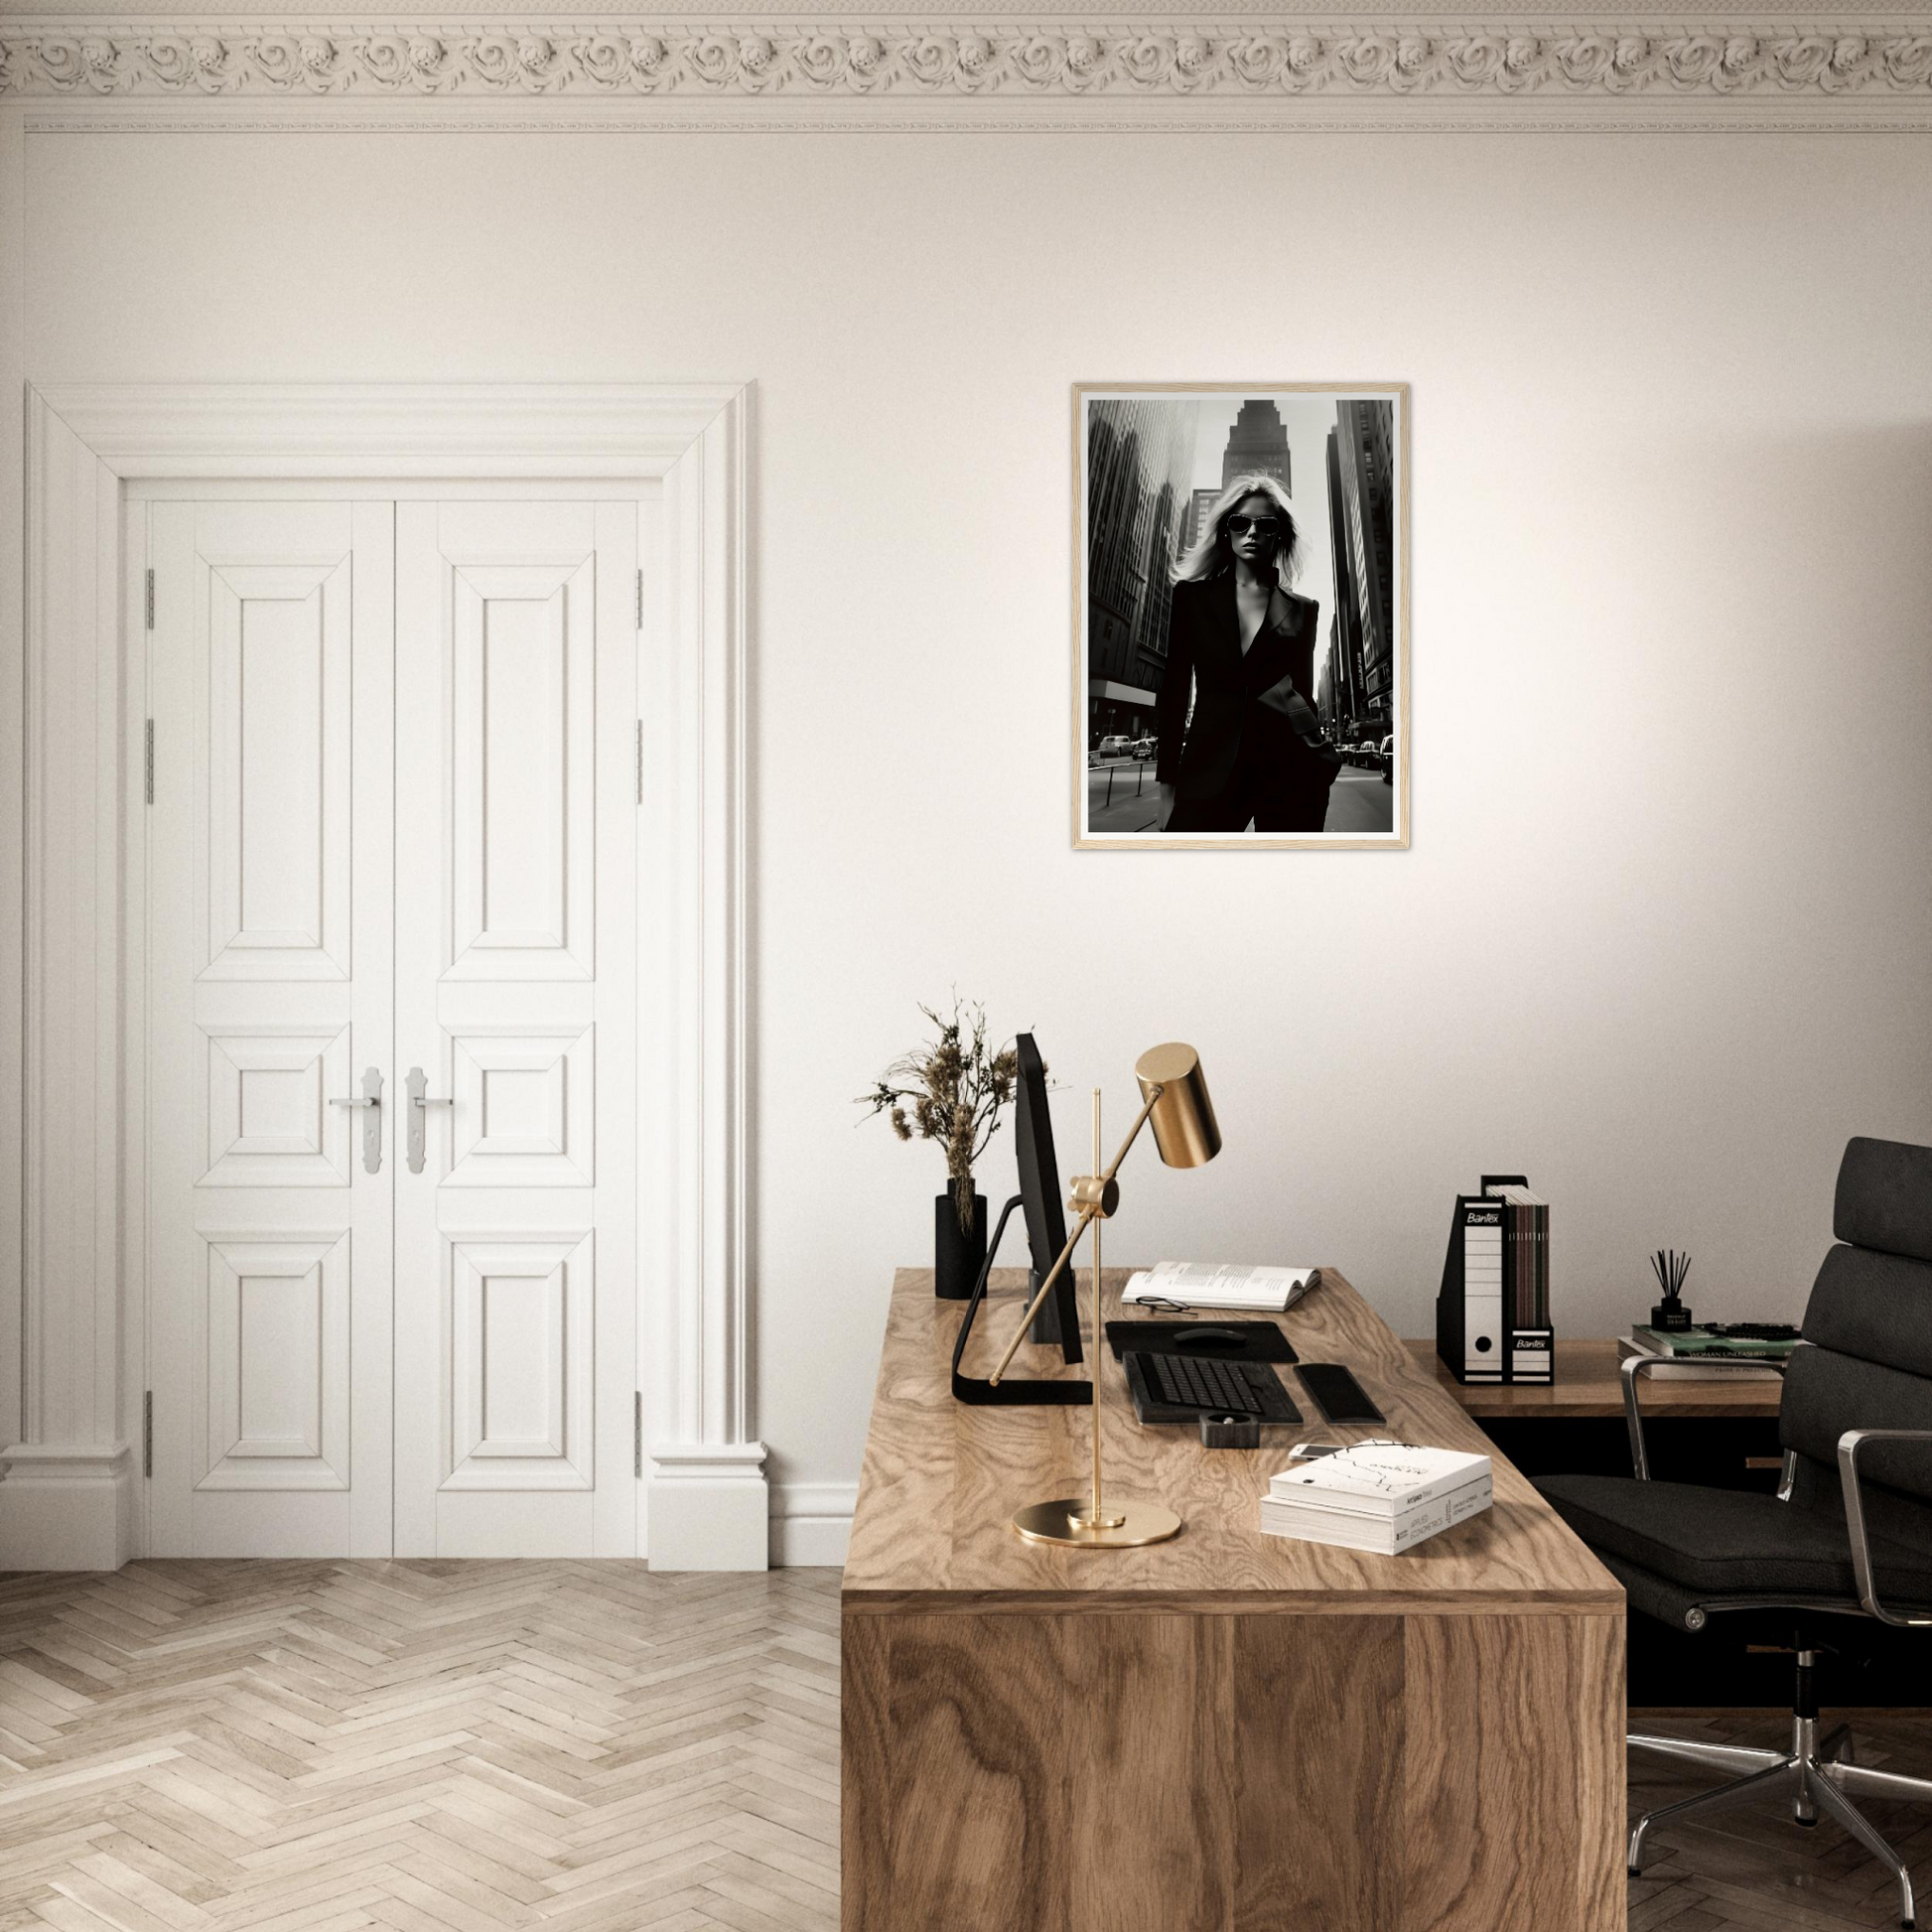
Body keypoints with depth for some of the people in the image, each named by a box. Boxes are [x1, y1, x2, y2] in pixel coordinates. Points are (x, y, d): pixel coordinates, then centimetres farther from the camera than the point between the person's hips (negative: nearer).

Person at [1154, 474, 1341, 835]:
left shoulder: (1303, 609, 15)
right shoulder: (1192, 596, 12)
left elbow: (1303, 689, 18)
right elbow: (1174, 687, 8)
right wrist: (1167, 785, 1)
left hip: (1291, 764, 1)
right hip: (1212, 765, -1)